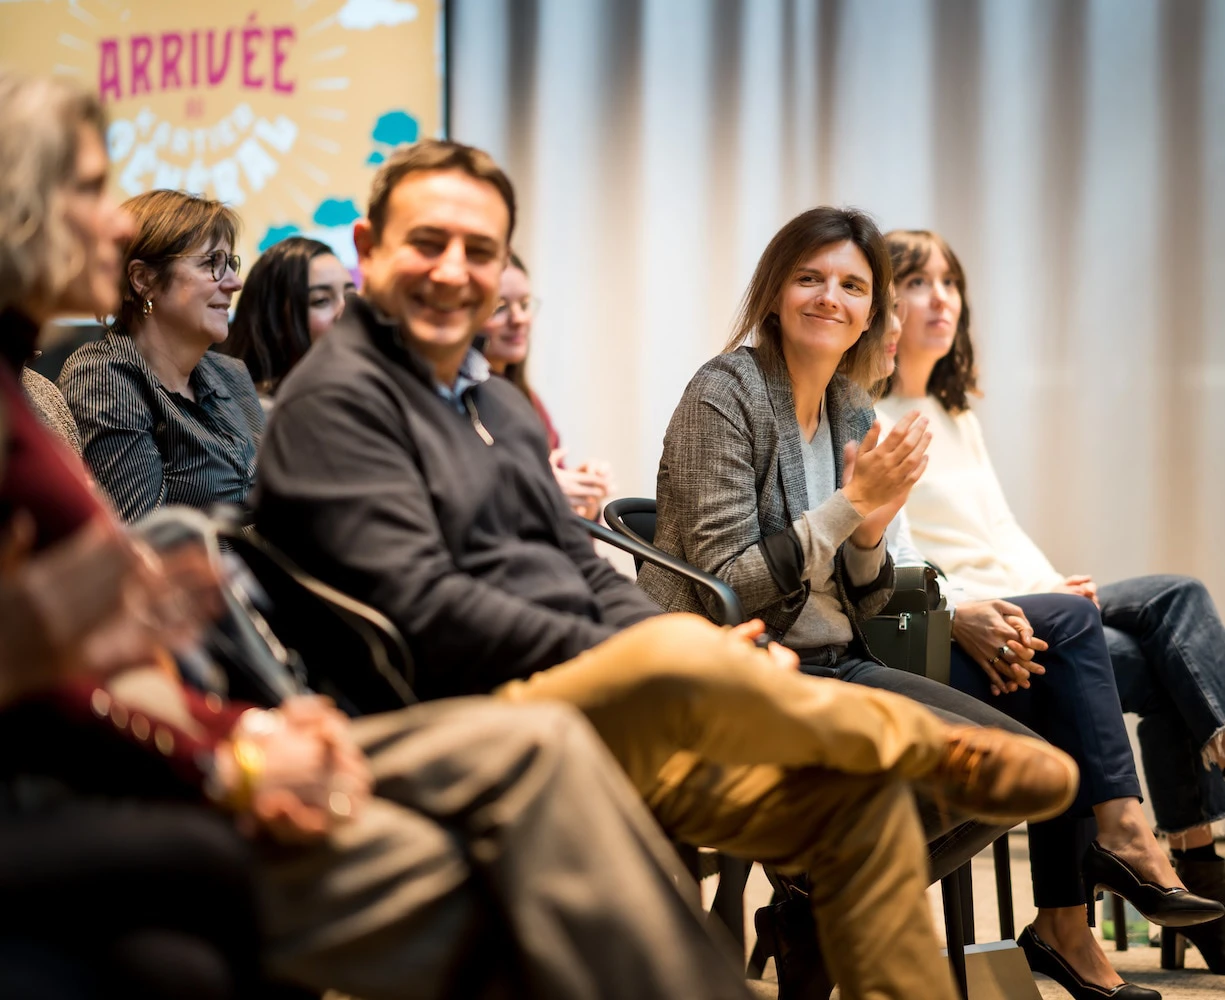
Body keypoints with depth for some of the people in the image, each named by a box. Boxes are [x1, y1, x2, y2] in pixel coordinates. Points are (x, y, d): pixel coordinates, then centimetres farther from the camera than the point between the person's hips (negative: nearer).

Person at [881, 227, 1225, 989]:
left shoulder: (959, 418, 28)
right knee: (1161, 669, -27)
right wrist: (961, 612, -27)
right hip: (933, 631, -8)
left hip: (1019, 609, 8)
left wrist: (1053, 587, 1)